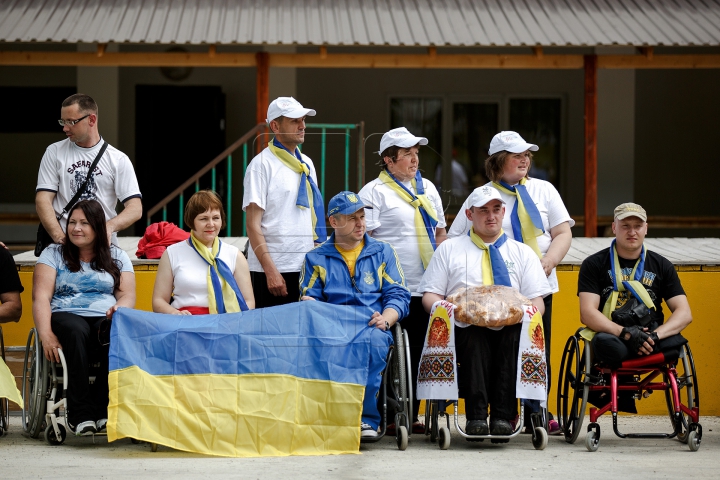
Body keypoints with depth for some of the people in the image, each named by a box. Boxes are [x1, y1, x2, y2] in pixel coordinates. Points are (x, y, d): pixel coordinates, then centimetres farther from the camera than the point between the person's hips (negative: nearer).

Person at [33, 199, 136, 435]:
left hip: (105, 319, 1)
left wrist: (120, 308, -18)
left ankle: (103, 410, -35)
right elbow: (41, 296, 2)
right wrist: (46, 334, -16)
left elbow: (128, 296, 9)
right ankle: (81, 414, -41)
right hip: (66, 316, -1)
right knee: (76, 330, -39)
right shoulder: (53, 254, 14)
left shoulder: (117, 257, 19)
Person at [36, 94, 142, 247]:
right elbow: (43, 200, 3)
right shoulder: (54, 152, 12)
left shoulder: (118, 159, 7)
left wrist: (110, 226, -20)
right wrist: (58, 236, -14)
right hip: (63, 244, 0)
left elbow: (135, 209, 1)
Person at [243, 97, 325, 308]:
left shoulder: (307, 164, 13)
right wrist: (270, 271, -17)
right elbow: (253, 225, -11)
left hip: (305, 268, 6)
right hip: (272, 270, -6)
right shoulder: (263, 164, -6)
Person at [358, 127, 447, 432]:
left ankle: (412, 415, 13)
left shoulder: (427, 188, 18)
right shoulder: (375, 192, -2)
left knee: (419, 354, 6)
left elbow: (440, 233, 23)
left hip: (426, 289, 6)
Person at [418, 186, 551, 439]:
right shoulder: (449, 249, 21)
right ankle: (476, 415, -42)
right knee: (475, 335, -37)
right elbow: (430, 296, 13)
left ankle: (502, 415, -37)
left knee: (517, 333, -35)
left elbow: (537, 301, 12)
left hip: (509, 330, 1)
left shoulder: (522, 253, 22)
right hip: (466, 330, -1)